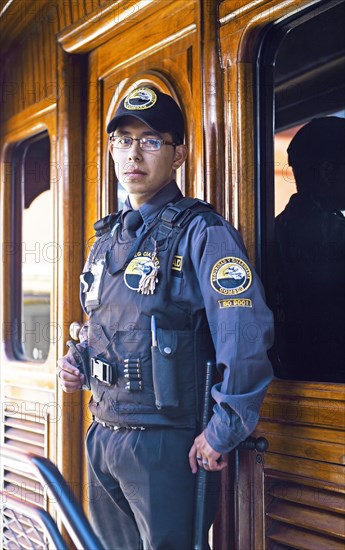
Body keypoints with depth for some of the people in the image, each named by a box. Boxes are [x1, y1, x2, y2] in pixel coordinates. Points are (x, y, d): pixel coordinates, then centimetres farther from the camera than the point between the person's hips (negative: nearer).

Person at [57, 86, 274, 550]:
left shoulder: (202, 233, -11)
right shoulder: (107, 238, 14)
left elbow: (247, 335, -22)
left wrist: (223, 433, -21)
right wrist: (76, 361, 7)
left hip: (167, 445, -7)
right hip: (102, 437, 8)